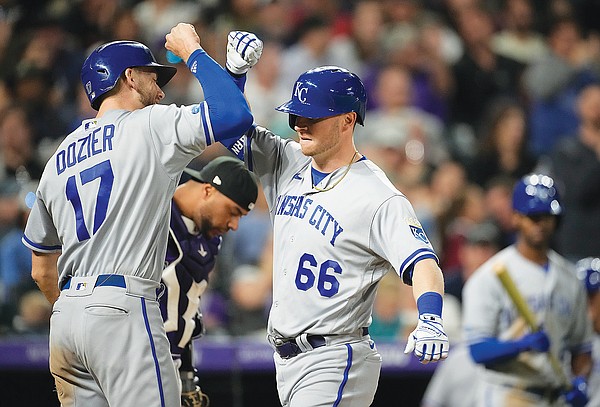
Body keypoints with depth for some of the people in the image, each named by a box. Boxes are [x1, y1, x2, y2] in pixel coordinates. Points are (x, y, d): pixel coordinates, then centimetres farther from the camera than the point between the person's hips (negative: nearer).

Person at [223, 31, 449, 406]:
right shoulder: (288, 163, 9)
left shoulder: (379, 199, -14)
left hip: (334, 363, -8)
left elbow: (422, 262, -25)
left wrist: (430, 319, -44)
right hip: (286, 360, 8)